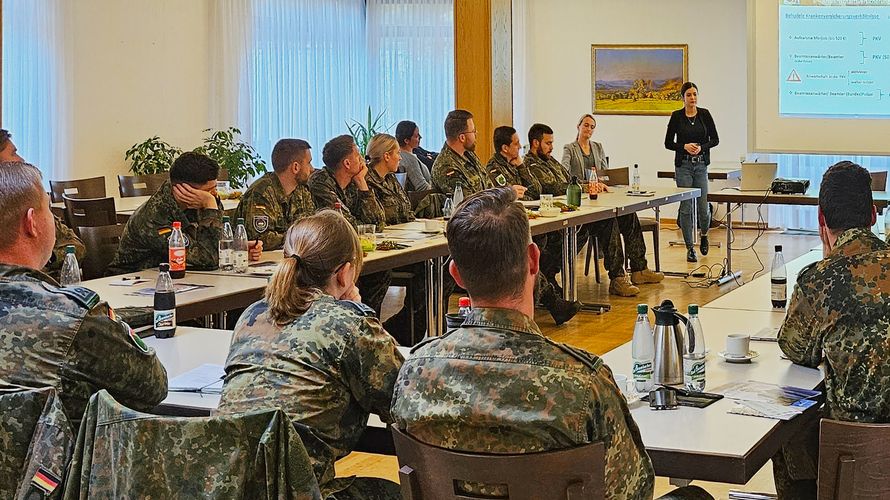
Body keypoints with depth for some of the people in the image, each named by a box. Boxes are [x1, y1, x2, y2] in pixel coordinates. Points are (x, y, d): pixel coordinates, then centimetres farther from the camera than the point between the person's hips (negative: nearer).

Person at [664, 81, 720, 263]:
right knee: (686, 206, -3)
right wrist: (684, 146, -14)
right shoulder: (676, 116, -1)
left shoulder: (705, 114, 3)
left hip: (701, 164, 1)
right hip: (683, 165, -1)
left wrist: (701, 147, -13)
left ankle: (704, 235, 29)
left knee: (703, 205, -3)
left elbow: (715, 139, 5)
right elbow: (668, 143, 2)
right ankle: (690, 248, 7)